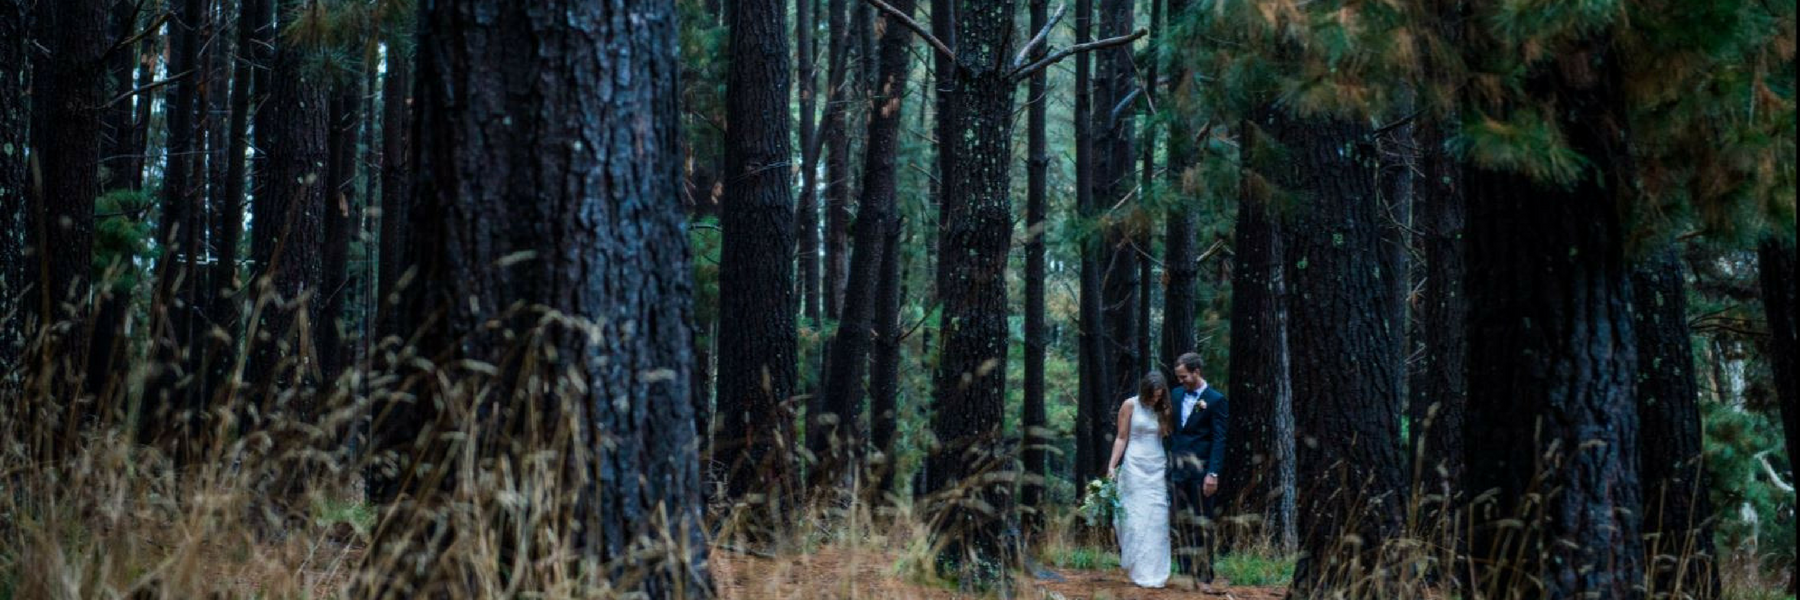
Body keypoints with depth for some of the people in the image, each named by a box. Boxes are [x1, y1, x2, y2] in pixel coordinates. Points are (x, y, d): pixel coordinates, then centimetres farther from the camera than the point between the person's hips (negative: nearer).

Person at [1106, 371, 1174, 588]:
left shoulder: (1162, 410, 10)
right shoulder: (1130, 406, -1)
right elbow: (1121, 438, -1)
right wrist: (1112, 466, -7)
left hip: (1158, 468, 3)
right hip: (1135, 466, -3)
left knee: (1157, 519, -1)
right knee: (1136, 518, -5)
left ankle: (1154, 572, 3)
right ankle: (1138, 570, -1)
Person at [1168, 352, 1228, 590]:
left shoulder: (1216, 400, -6)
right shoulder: (1177, 395, 11)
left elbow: (1219, 440, -9)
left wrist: (1213, 473, -16)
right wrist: (1169, 462, 6)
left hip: (1200, 469, -6)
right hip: (1177, 468, 6)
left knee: (1201, 523, -2)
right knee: (1181, 522, 7)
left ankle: (1204, 577, 3)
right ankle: (1186, 573, 12)